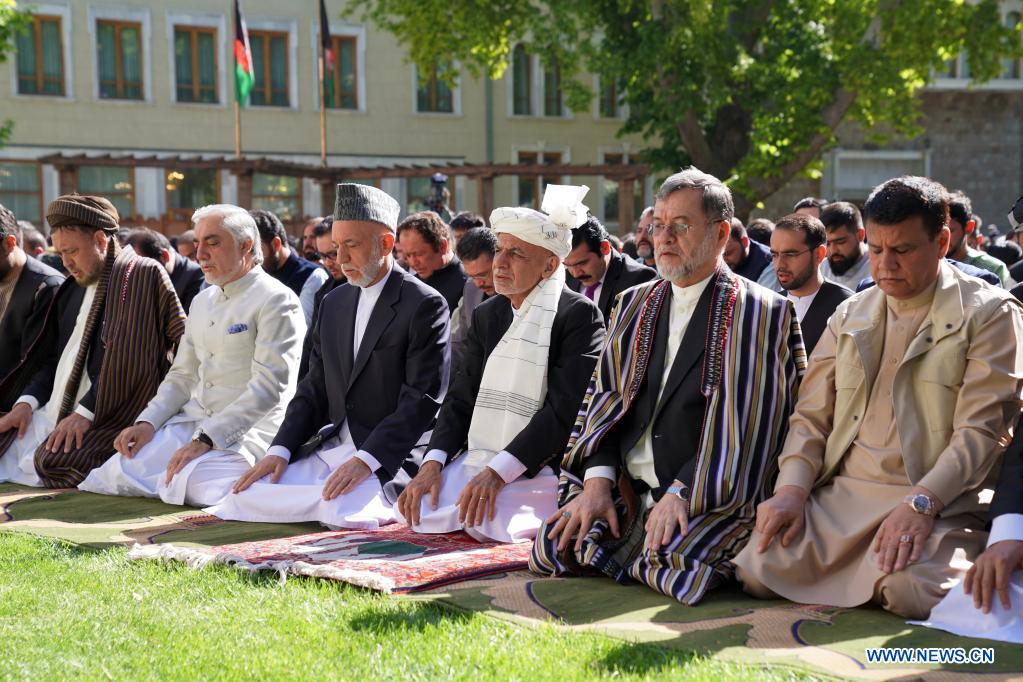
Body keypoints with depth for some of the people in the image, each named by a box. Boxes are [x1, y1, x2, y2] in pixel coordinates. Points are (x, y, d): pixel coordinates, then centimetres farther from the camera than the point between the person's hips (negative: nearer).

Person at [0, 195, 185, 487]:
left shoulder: (143, 274, -7)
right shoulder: (74, 288, 19)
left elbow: (125, 359, -15)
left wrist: (85, 412, -19)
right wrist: (28, 401, 3)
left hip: (107, 416, -8)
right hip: (52, 413, 8)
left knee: (52, 461, -30)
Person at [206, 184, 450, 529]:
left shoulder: (425, 306, -9)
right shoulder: (334, 303, 15)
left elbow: (421, 400, -15)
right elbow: (314, 389, 14)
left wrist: (366, 461, -24)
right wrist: (280, 450, -1)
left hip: (388, 458, -7)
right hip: (330, 447, 7)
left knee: (342, 513, -32)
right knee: (246, 496, -9)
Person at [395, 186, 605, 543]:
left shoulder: (579, 315, -9)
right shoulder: (486, 315, 13)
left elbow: (565, 409, -17)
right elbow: (461, 398, 10)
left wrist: (498, 472, -23)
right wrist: (433, 462, -8)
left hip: (539, 469, -6)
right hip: (476, 460, 6)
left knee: (490, 522, -26)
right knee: (418, 510, -12)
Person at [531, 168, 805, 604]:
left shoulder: (759, 313, -3)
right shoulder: (635, 304, 16)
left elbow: (746, 420, -11)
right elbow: (604, 396, 11)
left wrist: (683, 493, -19)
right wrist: (598, 480, -4)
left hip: (711, 498, -5)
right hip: (628, 491, 5)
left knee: (675, 562, -32)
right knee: (555, 544, -13)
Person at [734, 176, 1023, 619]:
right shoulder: (849, 316, 18)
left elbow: (981, 430, -9)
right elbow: (812, 415, 15)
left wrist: (921, 502, -21)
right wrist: (792, 489, -3)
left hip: (937, 503, -4)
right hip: (838, 495, 5)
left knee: (910, 590, -34)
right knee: (758, 572, -19)